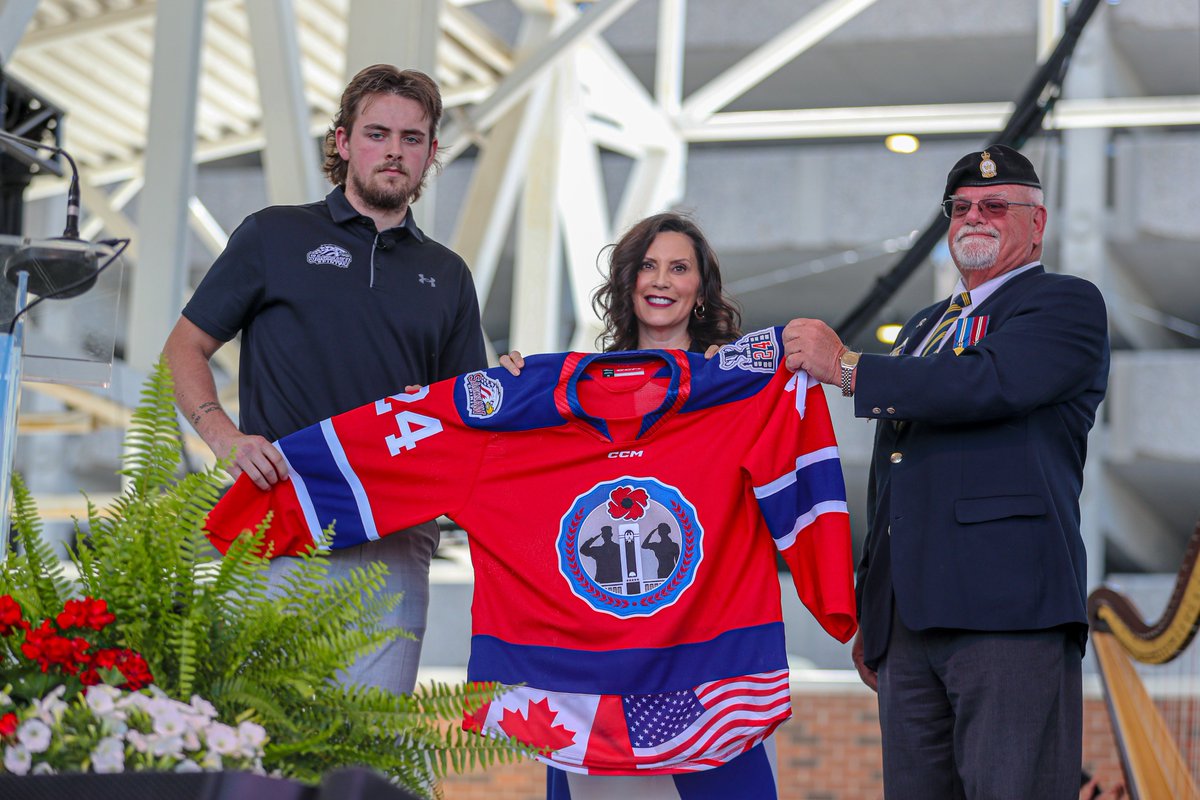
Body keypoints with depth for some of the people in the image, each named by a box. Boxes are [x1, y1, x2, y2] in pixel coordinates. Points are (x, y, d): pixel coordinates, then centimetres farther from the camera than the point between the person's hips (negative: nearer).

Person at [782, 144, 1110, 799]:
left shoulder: (1066, 304, 3)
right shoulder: (923, 328, 28)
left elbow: (989, 382, -18)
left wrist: (846, 366, -11)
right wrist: (868, 616, 25)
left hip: (1010, 609, -7)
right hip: (909, 621, 7)